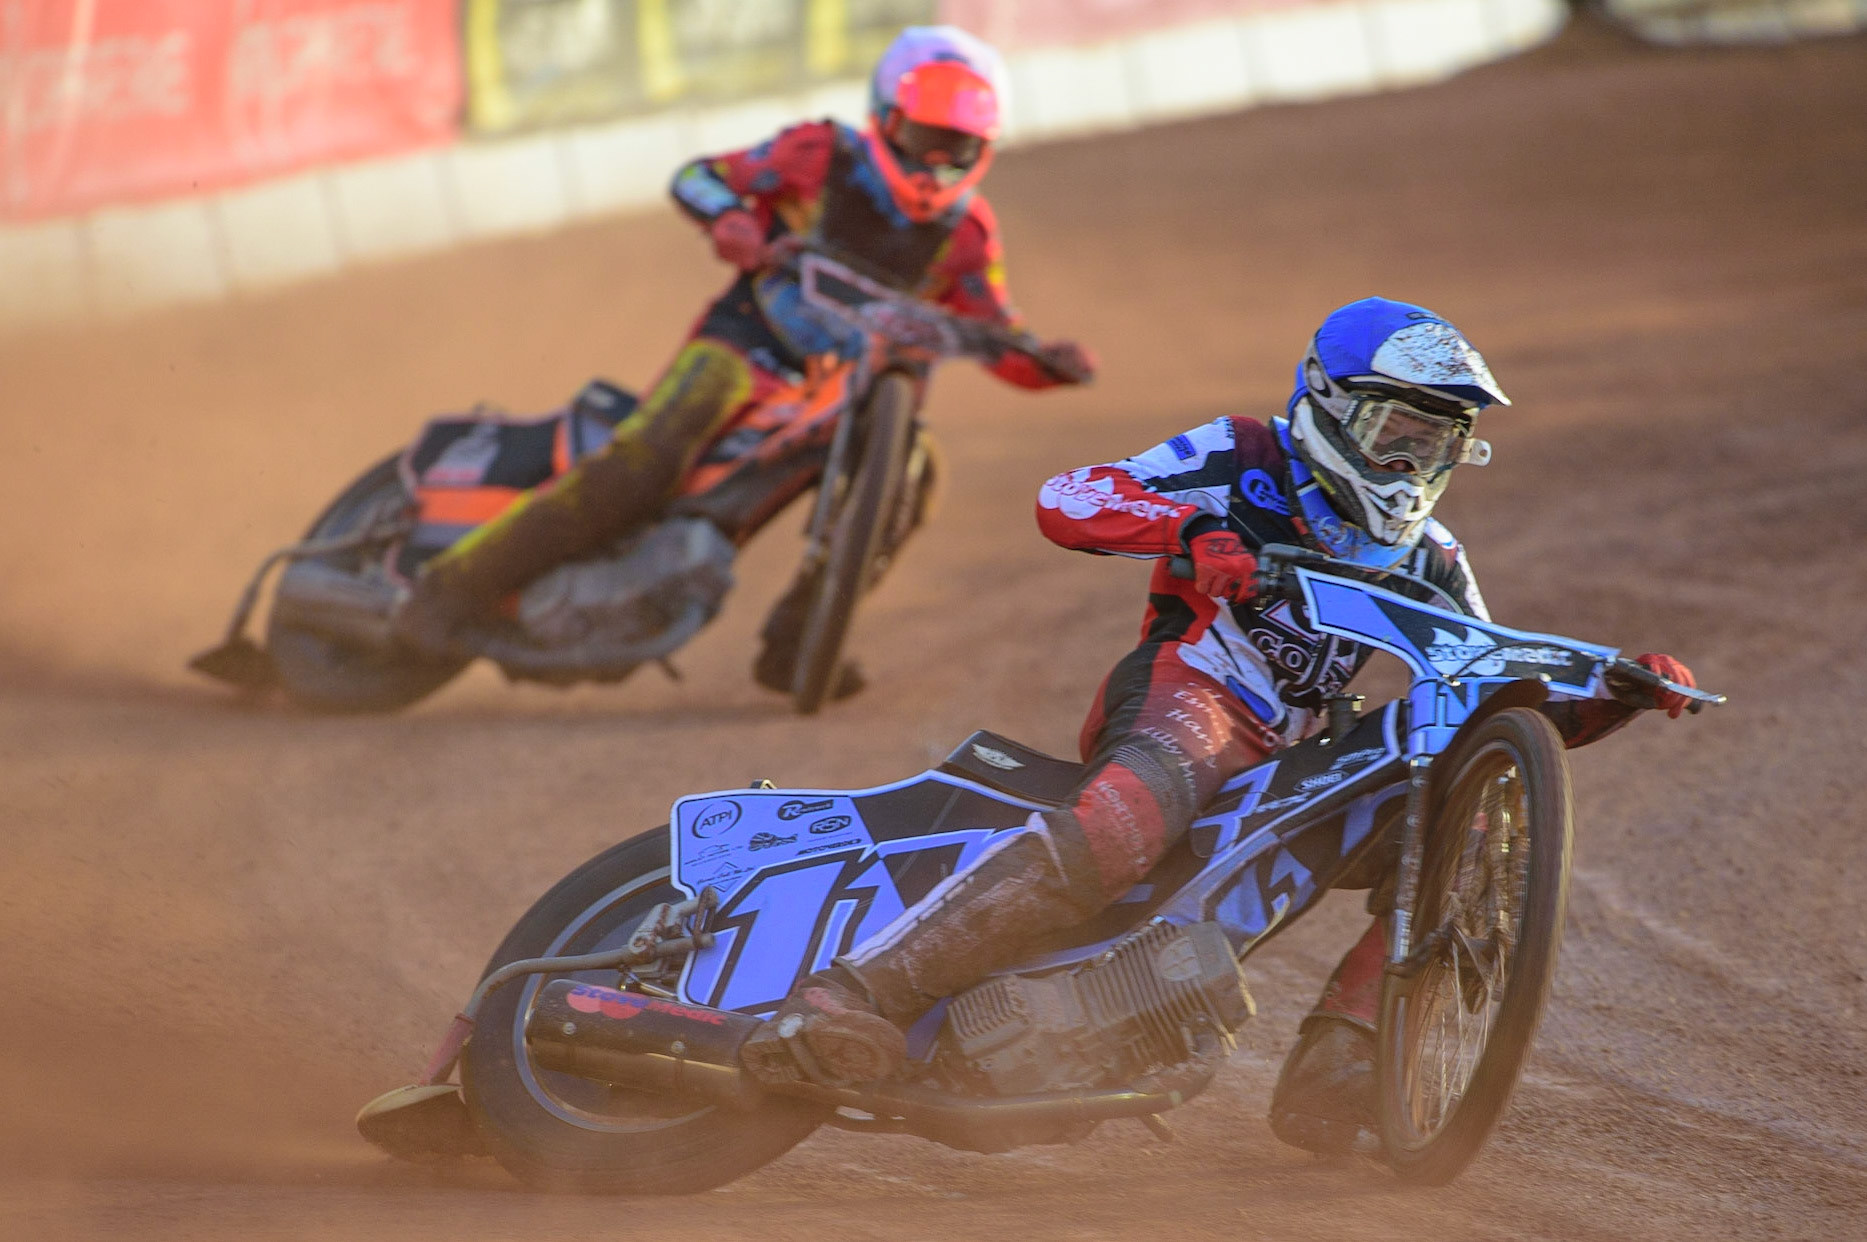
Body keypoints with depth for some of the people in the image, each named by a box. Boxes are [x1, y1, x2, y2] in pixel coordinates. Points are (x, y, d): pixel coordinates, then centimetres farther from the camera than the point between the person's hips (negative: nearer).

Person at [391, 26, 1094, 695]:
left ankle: (793, 645, -9)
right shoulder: (824, 157, -6)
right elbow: (695, 178, 1)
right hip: (744, 351, -5)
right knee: (645, 461, -30)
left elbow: (999, 345, 6)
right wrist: (729, 219, -21)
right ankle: (450, 595, -30)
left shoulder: (966, 233, 3)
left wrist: (1052, 363, -16)